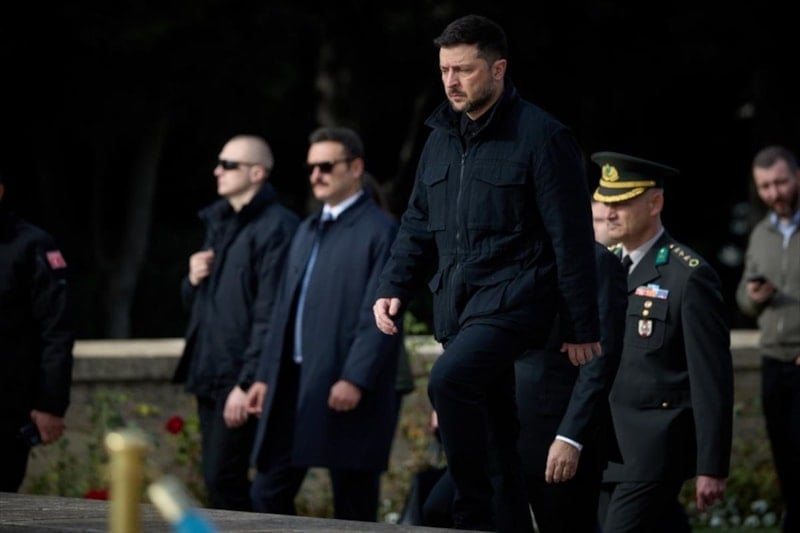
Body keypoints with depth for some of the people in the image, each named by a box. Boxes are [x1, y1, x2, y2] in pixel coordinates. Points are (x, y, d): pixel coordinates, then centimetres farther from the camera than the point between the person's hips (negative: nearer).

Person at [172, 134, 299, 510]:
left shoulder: (276, 227, -11)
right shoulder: (218, 221, 17)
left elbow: (270, 314, -16)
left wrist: (247, 383, -20)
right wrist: (193, 281, 3)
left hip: (241, 379, -9)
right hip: (209, 374, 9)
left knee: (224, 481, -11)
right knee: (217, 480, 10)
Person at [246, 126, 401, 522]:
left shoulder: (380, 232, -7)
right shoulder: (307, 231, 19)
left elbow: (379, 316, -14)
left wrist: (355, 380, -21)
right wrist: (266, 375, 16)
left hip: (345, 390, -8)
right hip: (293, 385, 8)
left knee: (352, 505, -1)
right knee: (269, 494, 7)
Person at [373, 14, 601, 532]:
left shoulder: (541, 135, -9)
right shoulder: (442, 137, 13)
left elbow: (572, 237, -9)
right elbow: (418, 226, 19)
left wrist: (583, 328, -10)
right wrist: (393, 289, 4)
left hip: (514, 299, -7)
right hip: (458, 306, 7)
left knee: (450, 379, -29)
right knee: (499, 431, 11)